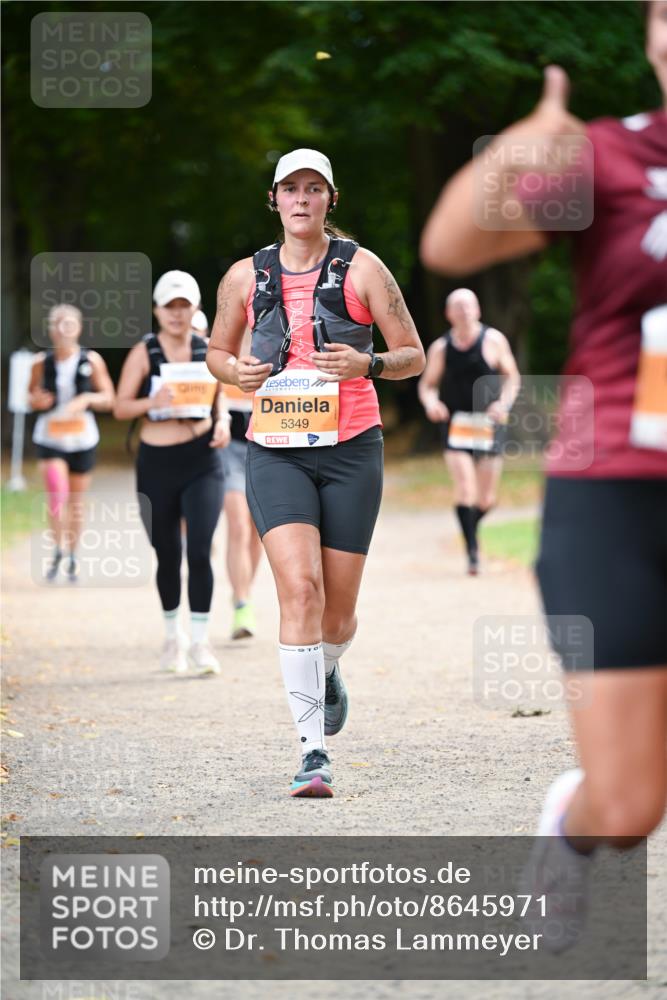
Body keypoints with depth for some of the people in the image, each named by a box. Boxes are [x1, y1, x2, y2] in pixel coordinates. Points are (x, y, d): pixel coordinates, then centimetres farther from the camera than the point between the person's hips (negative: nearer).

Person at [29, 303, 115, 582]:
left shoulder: (91, 360, -3)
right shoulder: (41, 363, -1)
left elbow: (109, 399, 2)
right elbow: (32, 395, 12)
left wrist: (86, 399, -17)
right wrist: (37, 400, -12)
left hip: (83, 437, 1)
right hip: (49, 436, -1)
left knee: (76, 501, 9)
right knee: (57, 494, -18)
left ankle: (72, 556, 26)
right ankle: (57, 551, 0)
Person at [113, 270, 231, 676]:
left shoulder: (208, 350, 4)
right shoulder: (144, 352, -2)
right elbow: (121, 408, -4)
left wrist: (223, 422, -3)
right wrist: (152, 402, -23)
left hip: (203, 461, 0)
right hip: (157, 463, 0)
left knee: (200, 551, -12)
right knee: (168, 555, 9)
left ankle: (201, 641, -6)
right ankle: (172, 635, 28)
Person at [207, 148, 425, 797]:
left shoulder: (361, 268, 1)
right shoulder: (245, 277, 7)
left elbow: (413, 356, 4)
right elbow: (217, 351, 21)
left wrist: (367, 364, -17)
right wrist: (235, 372, -2)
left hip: (350, 449, 0)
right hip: (275, 451, 0)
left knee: (338, 611, 5)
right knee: (300, 589, -19)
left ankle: (327, 671, 44)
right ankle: (313, 752, -18)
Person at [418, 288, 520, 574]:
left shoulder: (493, 340, -1)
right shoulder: (440, 348, 0)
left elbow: (512, 376, 7)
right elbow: (427, 384, 9)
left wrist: (504, 403, -11)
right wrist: (430, 402, -13)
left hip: (488, 425, 1)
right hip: (456, 425, -1)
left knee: (487, 498, 5)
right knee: (465, 486, -18)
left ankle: (472, 527, 37)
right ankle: (472, 550, -12)